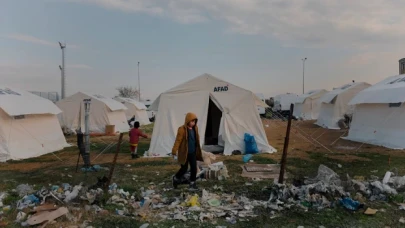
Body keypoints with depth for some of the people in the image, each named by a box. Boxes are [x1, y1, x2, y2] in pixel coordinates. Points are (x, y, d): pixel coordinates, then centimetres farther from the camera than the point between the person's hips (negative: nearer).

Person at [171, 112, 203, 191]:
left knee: (194, 168, 4)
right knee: (184, 169, 3)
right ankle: (175, 178, 31)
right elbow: (178, 140, -19)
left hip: (193, 152, 6)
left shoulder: (195, 128, 4)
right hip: (184, 153, -6)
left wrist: (198, 150, 21)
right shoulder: (182, 129, -16)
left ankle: (192, 183, 18)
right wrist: (174, 150, -25)